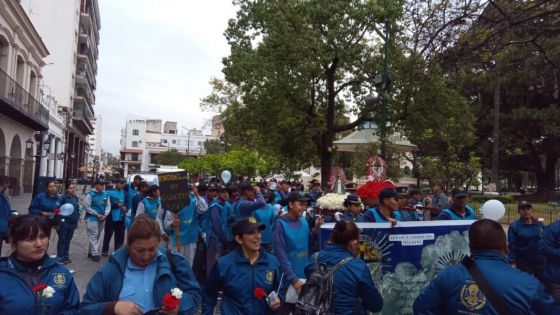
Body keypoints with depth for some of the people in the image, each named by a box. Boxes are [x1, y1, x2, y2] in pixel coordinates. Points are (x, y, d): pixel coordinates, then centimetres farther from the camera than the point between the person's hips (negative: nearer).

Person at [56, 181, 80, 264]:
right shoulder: (62, 198, -11)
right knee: (62, 240, 4)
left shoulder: (75, 197, 6)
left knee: (68, 240, 14)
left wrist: (77, 220, 12)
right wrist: (58, 222, -14)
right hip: (64, 222, -5)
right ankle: (60, 257, 12)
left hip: (72, 222, 5)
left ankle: (66, 256, 23)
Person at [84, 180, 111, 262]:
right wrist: (97, 214, -14)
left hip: (102, 218, 6)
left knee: (97, 236, 13)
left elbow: (108, 205, 7)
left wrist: (105, 214, -9)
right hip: (92, 218, -6)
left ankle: (91, 252, 26)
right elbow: (87, 207, -12)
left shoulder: (106, 194, 5)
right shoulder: (90, 195, -11)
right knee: (93, 236, -9)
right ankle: (95, 254, -8)